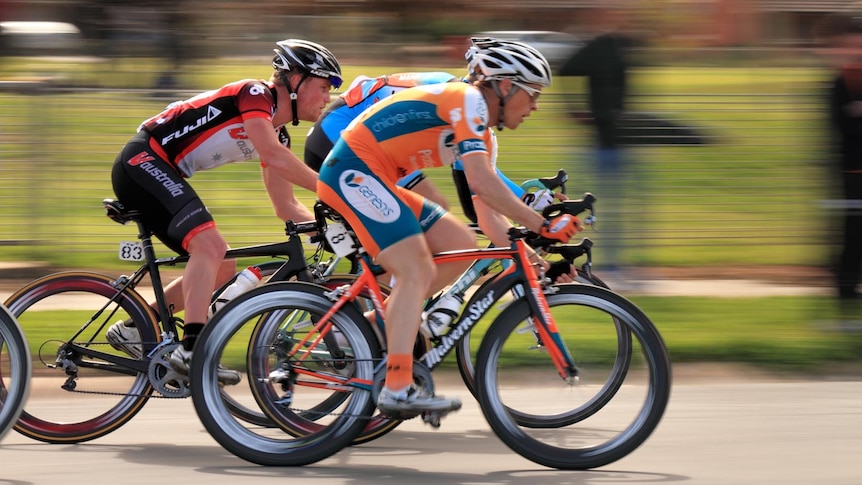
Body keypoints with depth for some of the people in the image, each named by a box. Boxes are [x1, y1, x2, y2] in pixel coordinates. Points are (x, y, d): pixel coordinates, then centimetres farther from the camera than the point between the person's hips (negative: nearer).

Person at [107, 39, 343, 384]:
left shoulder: (278, 133, 15)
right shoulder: (255, 94, -11)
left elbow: (286, 207, 18)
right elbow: (273, 156, -27)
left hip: (164, 175, 10)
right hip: (143, 161, -10)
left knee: (222, 268, 8)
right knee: (210, 245, -26)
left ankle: (132, 329, 14)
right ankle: (191, 349, -33)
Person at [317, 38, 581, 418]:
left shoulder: (481, 132, 16)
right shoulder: (468, 101, -14)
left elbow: (488, 200, 17)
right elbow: (482, 183, -24)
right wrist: (542, 226, -23)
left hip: (376, 181, 10)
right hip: (353, 172, -10)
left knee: (463, 248, 5)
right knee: (416, 270, -20)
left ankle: (383, 322, 6)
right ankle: (397, 390, -26)